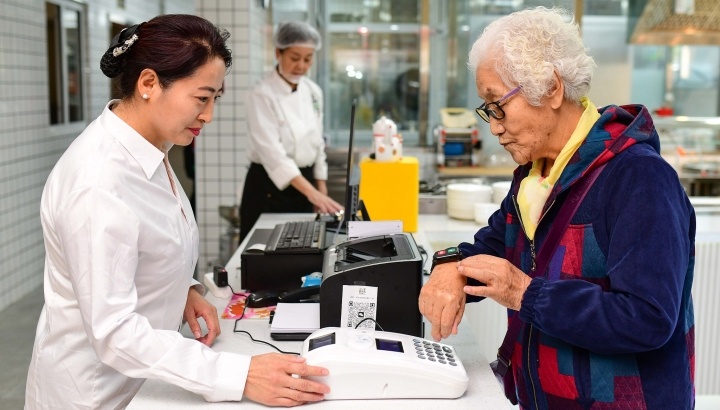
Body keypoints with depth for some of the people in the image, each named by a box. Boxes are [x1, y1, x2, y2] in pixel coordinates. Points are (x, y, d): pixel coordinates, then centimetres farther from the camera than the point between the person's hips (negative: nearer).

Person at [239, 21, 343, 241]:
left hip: (303, 183, 6)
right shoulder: (262, 95, -17)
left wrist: (321, 192, 8)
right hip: (269, 188, -6)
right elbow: (272, 152, -27)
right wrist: (312, 192, -36)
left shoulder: (313, 91, 3)